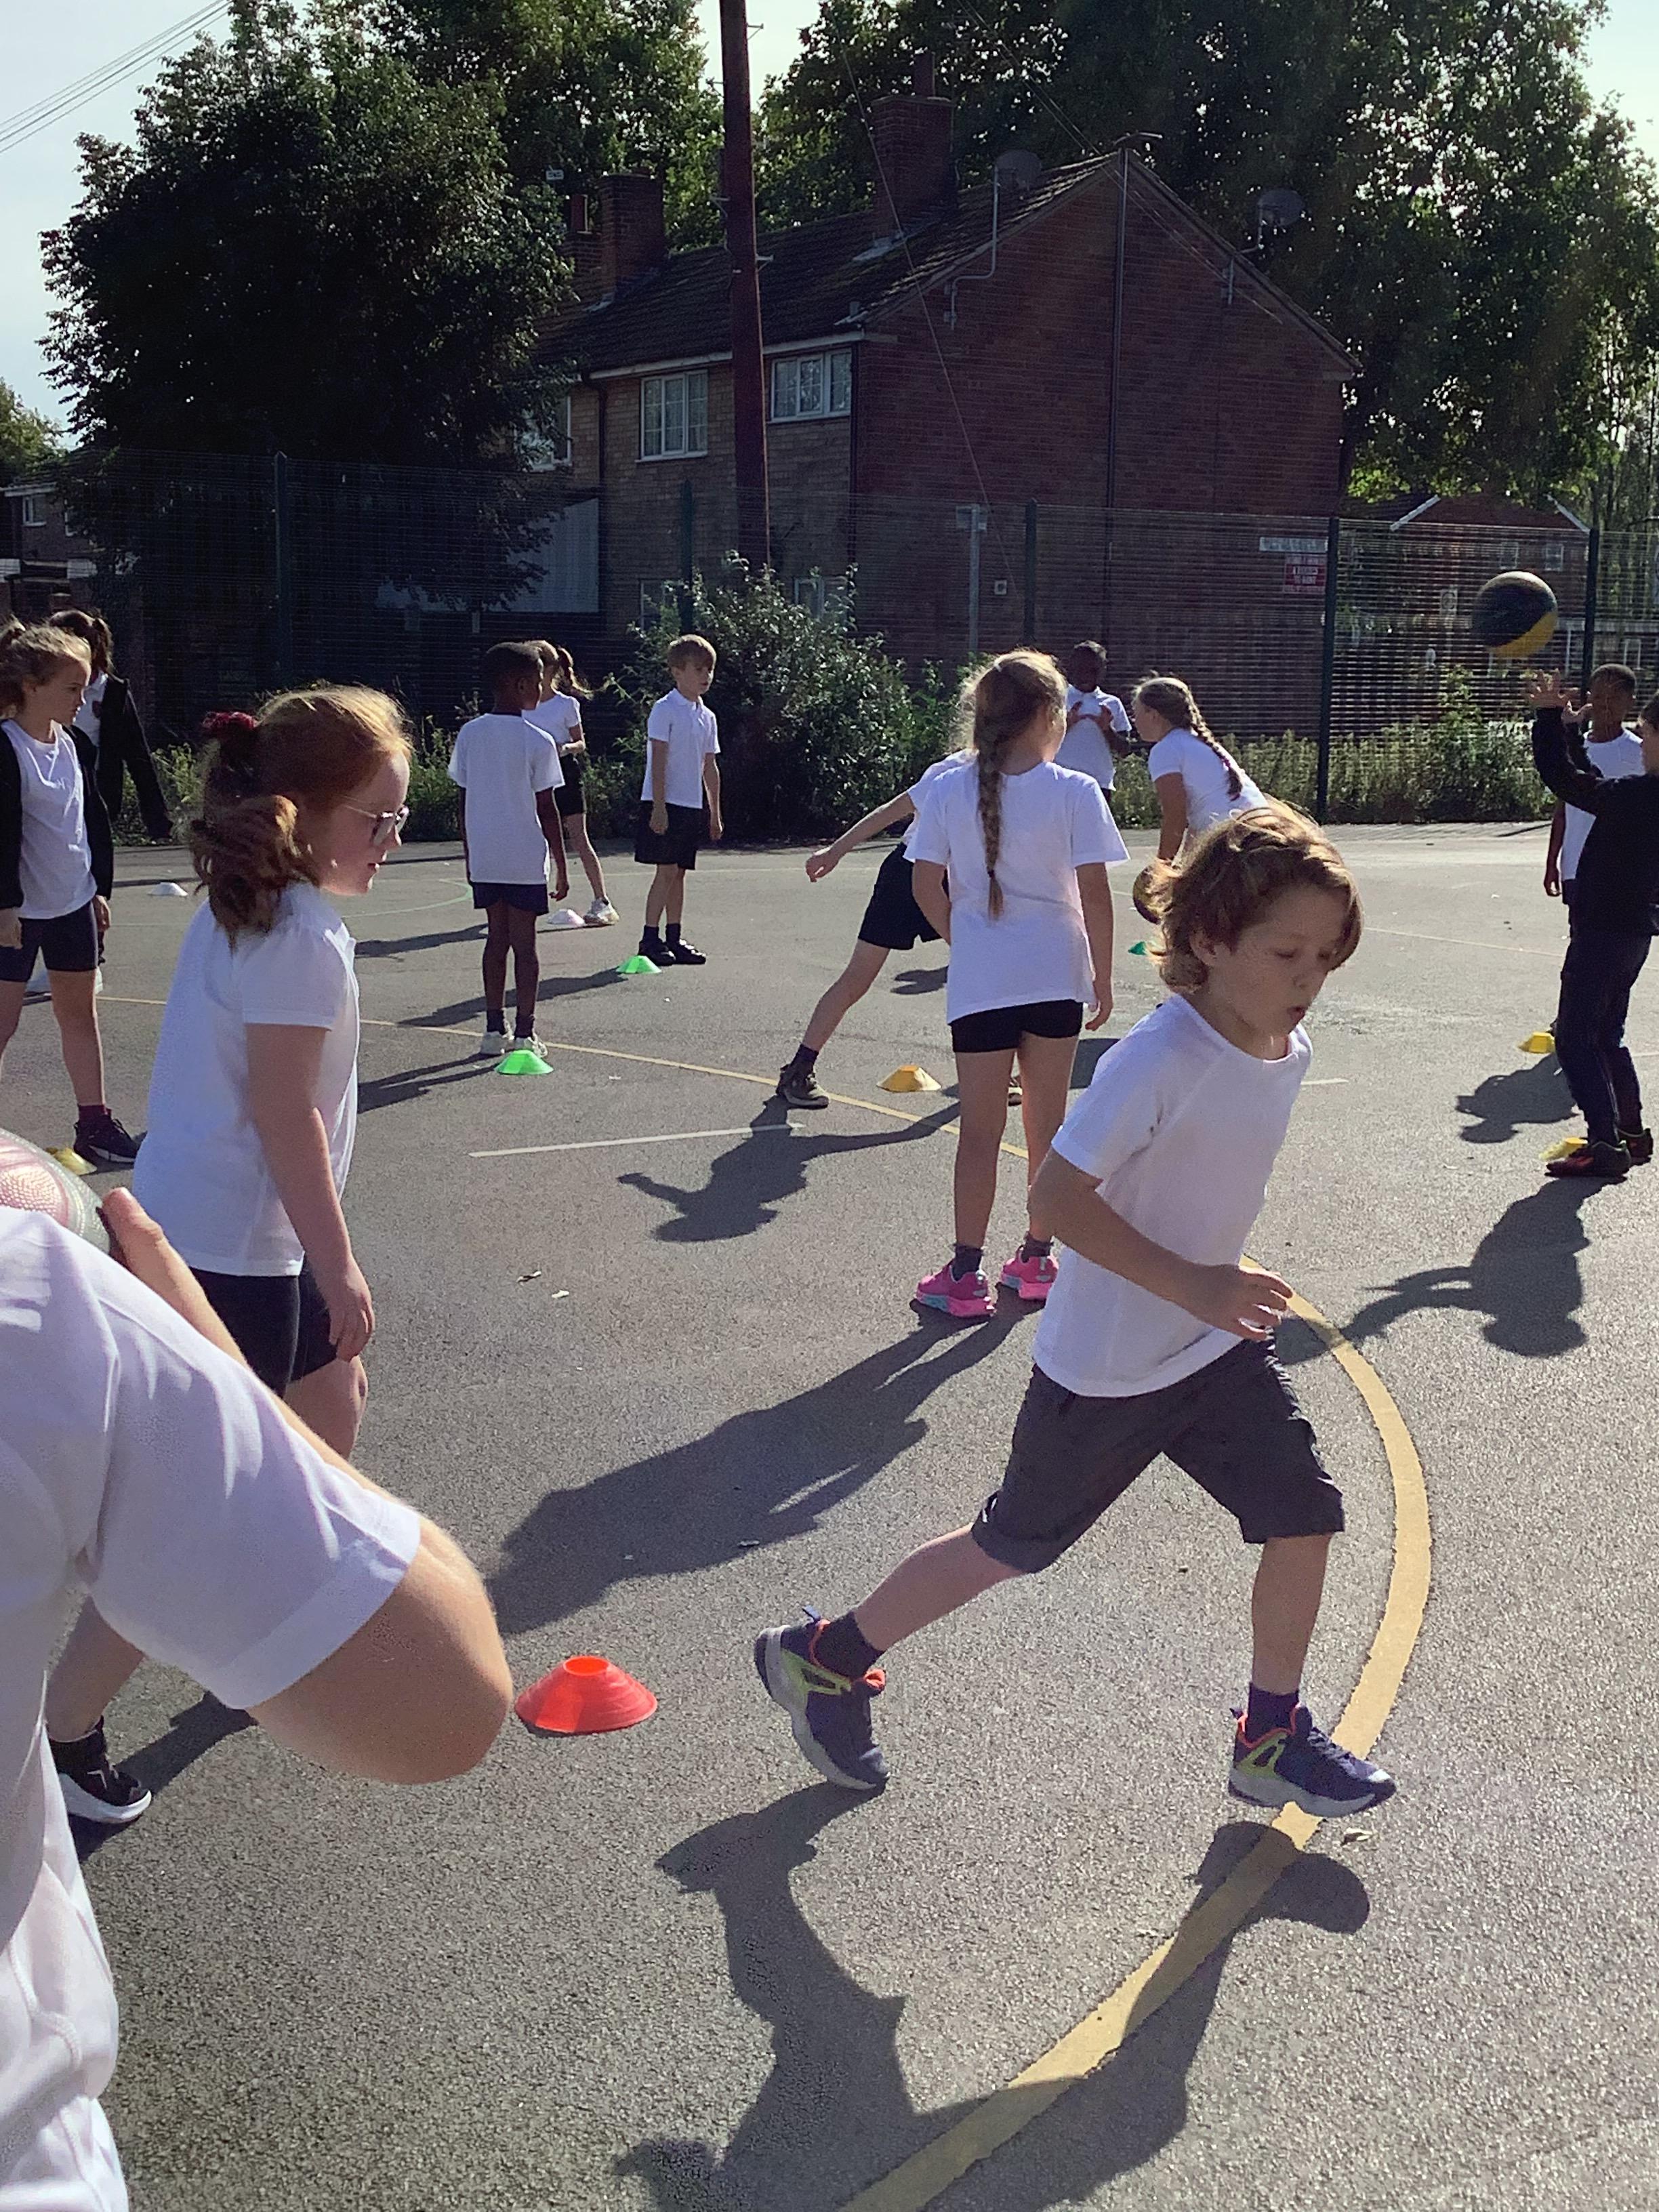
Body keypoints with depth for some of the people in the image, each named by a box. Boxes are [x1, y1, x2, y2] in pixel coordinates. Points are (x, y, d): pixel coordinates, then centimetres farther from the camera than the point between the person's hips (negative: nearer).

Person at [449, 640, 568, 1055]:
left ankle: (494, 1028, 14)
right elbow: (547, 810, -8)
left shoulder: (470, 734, 3)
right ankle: (524, 1033, 4)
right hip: (526, 858, -4)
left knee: (496, 937, 13)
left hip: (484, 859, 4)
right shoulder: (538, 741, -10)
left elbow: (464, 802, 6)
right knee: (524, 943, 2)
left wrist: (470, 856, 16)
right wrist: (561, 866, -1)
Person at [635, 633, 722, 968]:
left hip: (693, 806, 7)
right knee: (666, 871, -8)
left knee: (679, 873, 10)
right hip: (665, 803, -7)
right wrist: (659, 806, -19)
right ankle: (650, 940, -3)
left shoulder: (707, 717, 13)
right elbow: (658, 761, -13)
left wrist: (715, 814, 17)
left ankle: (674, 939, 15)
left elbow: (710, 767, 18)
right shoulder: (665, 710, -8)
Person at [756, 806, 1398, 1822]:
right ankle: (823, 1658, 28)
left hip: (1216, 1340, 7)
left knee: (1305, 1514, 2)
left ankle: (1273, 1738, 23)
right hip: (1107, 1365, -7)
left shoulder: (1289, 1050, -2)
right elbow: (1058, 1194, -28)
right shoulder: (1161, 1059, -28)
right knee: (1014, 1546, 8)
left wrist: (1228, 1275, 15)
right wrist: (1190, 1286, -30)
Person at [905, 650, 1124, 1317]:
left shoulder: (946, 790, -4)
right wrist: (1103, 975, 3)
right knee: (1047, 1122, 13)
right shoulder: (1075, 793, -8)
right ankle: (1036, 1261, 22)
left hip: (979, 980, 0)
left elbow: (927, 887, -1)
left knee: (980, 1130, 7)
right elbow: (1095, 895, -8)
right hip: (1056, 975, 0)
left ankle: (966, 1275, 8)